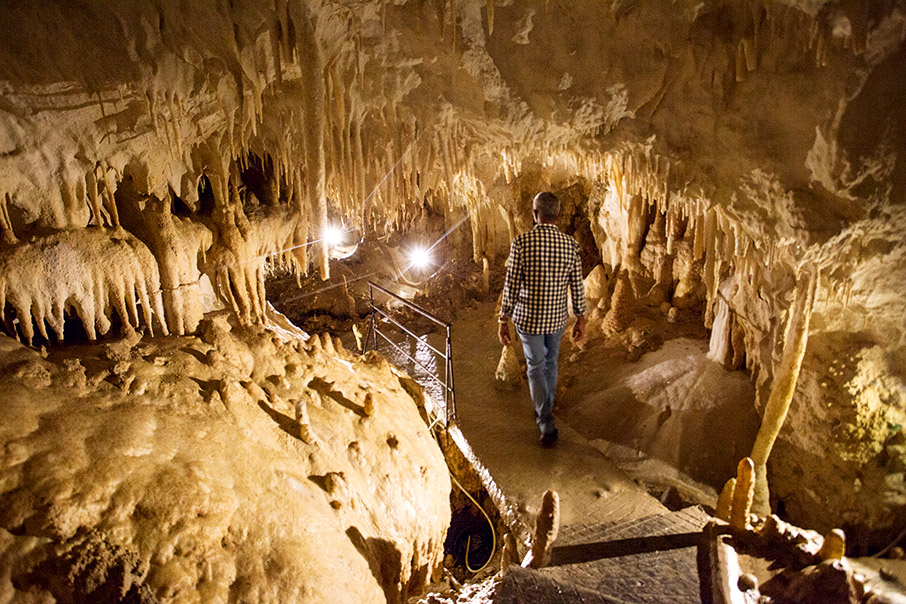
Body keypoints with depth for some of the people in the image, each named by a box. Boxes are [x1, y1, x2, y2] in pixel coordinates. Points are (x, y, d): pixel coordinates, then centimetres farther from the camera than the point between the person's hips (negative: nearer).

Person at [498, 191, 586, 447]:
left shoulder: (521, 243, -16)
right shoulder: (570, 244, -7)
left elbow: (511, 286, -14)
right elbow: (577, 286, -3)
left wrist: (504, 321, -5)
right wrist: (580, 319, 9)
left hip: (528, 318, -3)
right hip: (557, 318, 3)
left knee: (536, 368, 11)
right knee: (551, 362, 24)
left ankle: (547, 423, 6)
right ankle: (546, 408, 42)